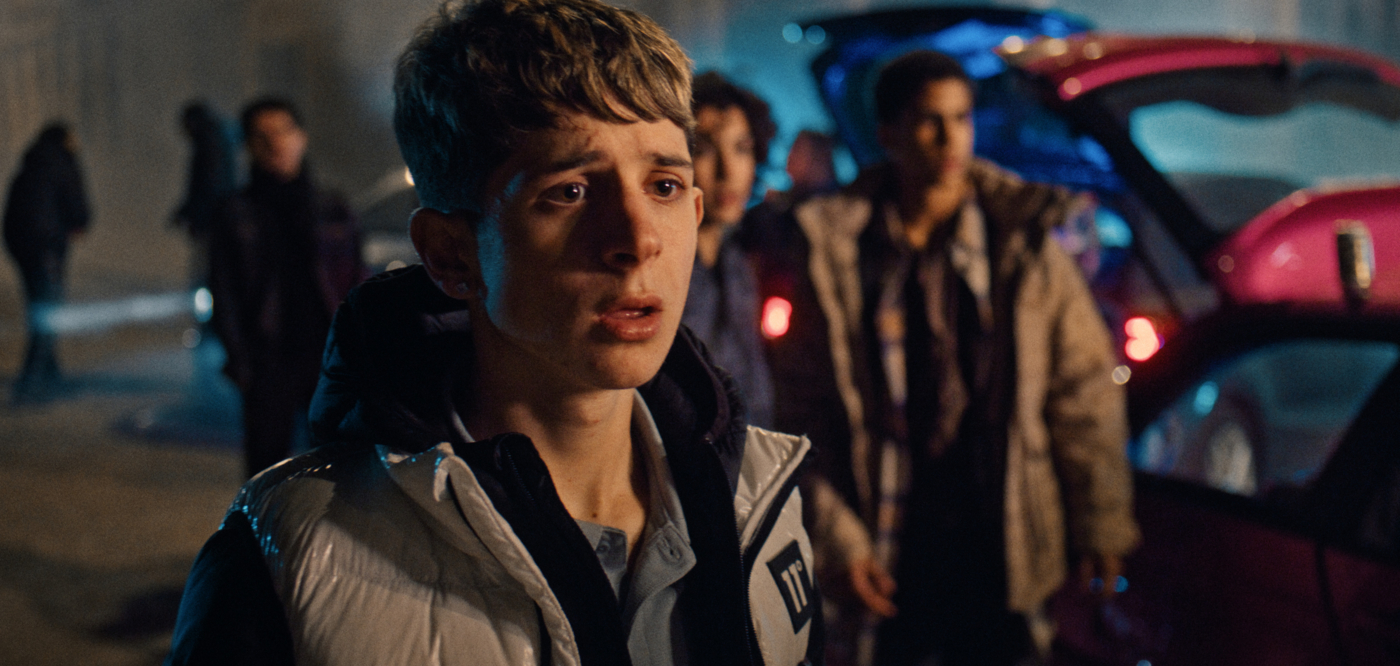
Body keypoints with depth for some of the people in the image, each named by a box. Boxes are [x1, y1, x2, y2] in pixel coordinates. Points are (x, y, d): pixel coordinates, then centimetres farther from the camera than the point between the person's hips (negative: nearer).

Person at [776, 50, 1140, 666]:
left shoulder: (1026, 246, -1)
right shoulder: (835, 254, -3)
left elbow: (1087, 394, 2)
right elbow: (805, 414, -2)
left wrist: (1103, 525, 2)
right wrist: (837, 539, -8)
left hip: (1001, 553, 0)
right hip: (884, 556, 0)